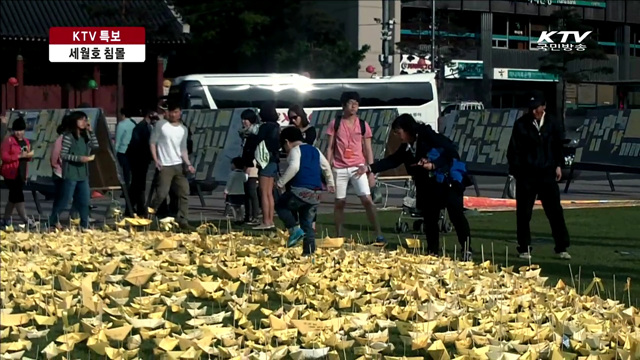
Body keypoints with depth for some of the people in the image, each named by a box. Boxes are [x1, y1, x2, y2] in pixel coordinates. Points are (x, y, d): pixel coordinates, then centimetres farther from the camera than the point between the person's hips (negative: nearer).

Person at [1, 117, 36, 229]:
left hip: (21, 173, 8)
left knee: (13, 196, 13)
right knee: (18, 196, -11)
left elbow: (27, 158, 24)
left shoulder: (26, 141, 14)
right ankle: (26, 220, -14)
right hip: (11, 173, -8)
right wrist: (19, 156, -22)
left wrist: (29, 155, 0)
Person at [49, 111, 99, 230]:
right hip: (70, 174, -7)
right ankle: (52, 222, 12)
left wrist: (91, 131, 1)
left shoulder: (85, 136, 11)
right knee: (65, 200, -1)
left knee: (85, 200, 5)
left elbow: (96, 147, 6)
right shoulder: (68, 136, -11)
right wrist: (79, 158, -22)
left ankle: (84, 225, 12)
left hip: (83, 174, 7)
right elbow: (63, 155, -14)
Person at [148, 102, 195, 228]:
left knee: (184, 192, 1)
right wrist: (156, 160, -10)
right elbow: (152, 142, -1)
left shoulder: (183, 129, 10)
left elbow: (183, 149, 14)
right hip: (165, 166, -5)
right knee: (162, 193, -11)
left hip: (179, 165, 5)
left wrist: (188, 164, -1)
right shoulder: (161, 125, -3)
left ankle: (183, 220, 6)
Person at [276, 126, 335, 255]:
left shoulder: (295, 150, -2)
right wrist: (330, 183, 44)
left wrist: (281, 183, -14)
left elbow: (294, 167, -20)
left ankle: (294, 229, -6)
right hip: (316, 194, 7)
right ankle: (309, 251, 5)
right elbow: (326, 167, 29)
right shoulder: (315, 150, 20)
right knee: (308, 223, 13)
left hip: (300, 191, -7)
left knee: (281, 206, 14)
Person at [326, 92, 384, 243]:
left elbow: (368, 149, 9)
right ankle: (339, 236, 14)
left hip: (358, 168, 0)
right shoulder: (335, 124, 4)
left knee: (367, 199, -9)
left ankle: (379, 235, -9)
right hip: (339, 168, 0)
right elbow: (330, 147, 6)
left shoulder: (363, 125, 6)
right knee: (340, 202, 6)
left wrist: (371, 171, 3)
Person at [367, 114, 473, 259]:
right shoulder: (406, 148, 8)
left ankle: (466, 251, -7)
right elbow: (392, 161, 12)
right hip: (429, 187, 8)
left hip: (448, 182, -8)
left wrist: (434, 165, -23)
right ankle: (433, 252, 15)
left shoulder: (429, 137, -15)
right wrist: (370, 168, 5)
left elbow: (451, 152, -17)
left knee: (456, 215, -11)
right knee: (429, 219, 6)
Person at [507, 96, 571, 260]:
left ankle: (562, 248, 5)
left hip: (547, 173, 2)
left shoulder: (552, 124, 6)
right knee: (524, 213, 3)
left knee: (555, 211, -1)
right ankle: (524, 248, 13)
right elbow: (514, 149, -1)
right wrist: (515, 170, -7)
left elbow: (558, 146, 17)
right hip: (526, 174, -2)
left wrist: (558, 165, 8)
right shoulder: (521, 125, -1)